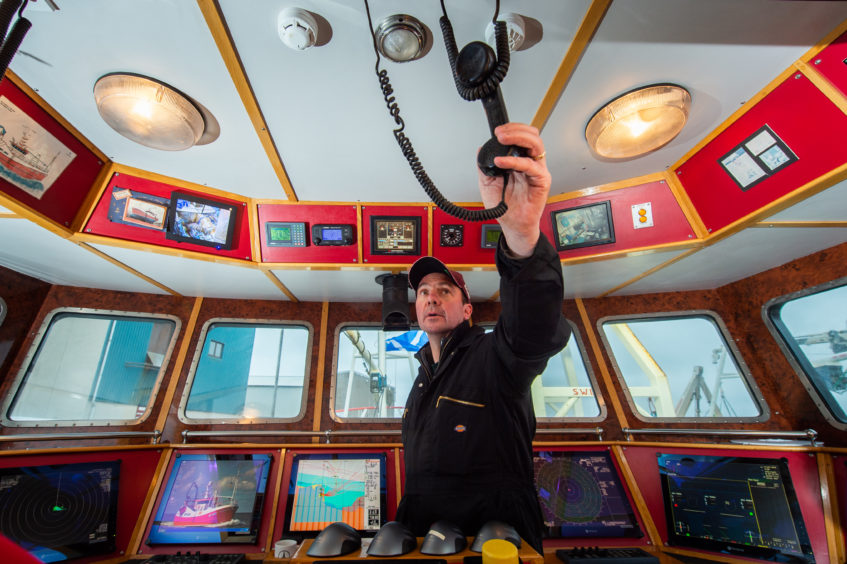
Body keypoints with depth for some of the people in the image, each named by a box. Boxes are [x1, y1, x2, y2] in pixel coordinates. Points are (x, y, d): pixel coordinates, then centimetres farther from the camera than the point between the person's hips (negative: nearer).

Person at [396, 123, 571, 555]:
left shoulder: (495, 355, -8)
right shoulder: (424, 375, 14)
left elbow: (535, 328, -32)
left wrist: (522, 231, -49)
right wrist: (402, 531, 20)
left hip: (495, 538, -4)